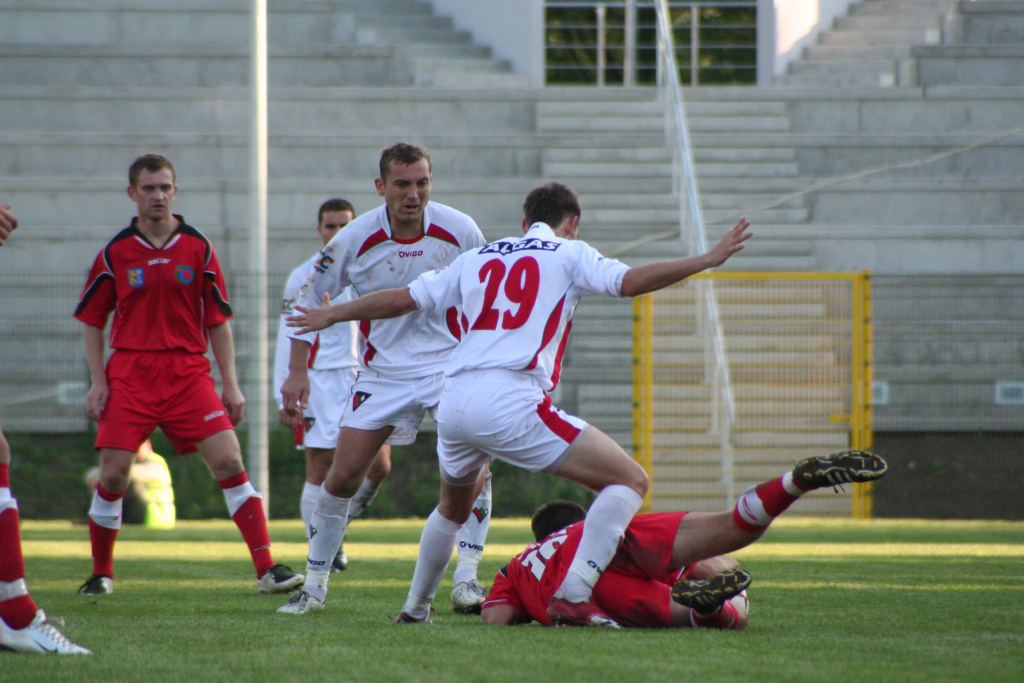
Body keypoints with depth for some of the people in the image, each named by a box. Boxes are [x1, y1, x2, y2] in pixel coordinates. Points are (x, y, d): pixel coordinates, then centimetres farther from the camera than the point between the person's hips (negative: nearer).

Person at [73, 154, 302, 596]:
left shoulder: (198, 248, 5)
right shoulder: (115, 253, 4)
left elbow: (218, 321, 9)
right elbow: (92, 322, 10)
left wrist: (230, 384, 4)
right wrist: (97, 381, 0)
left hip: (189, 374, 0)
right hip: (129, 375, 0)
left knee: (229, 463, -11)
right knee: (113, 474, -5)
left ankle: (267, 568, -11)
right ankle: (101, 572, 15)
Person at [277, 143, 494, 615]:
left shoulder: (459, 231, -11)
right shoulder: (354, 240, -12)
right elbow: (309, 298, 2)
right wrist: (298, 371, -1)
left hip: (449, 363, 0)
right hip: (381, 372, 1)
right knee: (342, 476, -2)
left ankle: (466, 580, -10)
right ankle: (314, 586, 12)